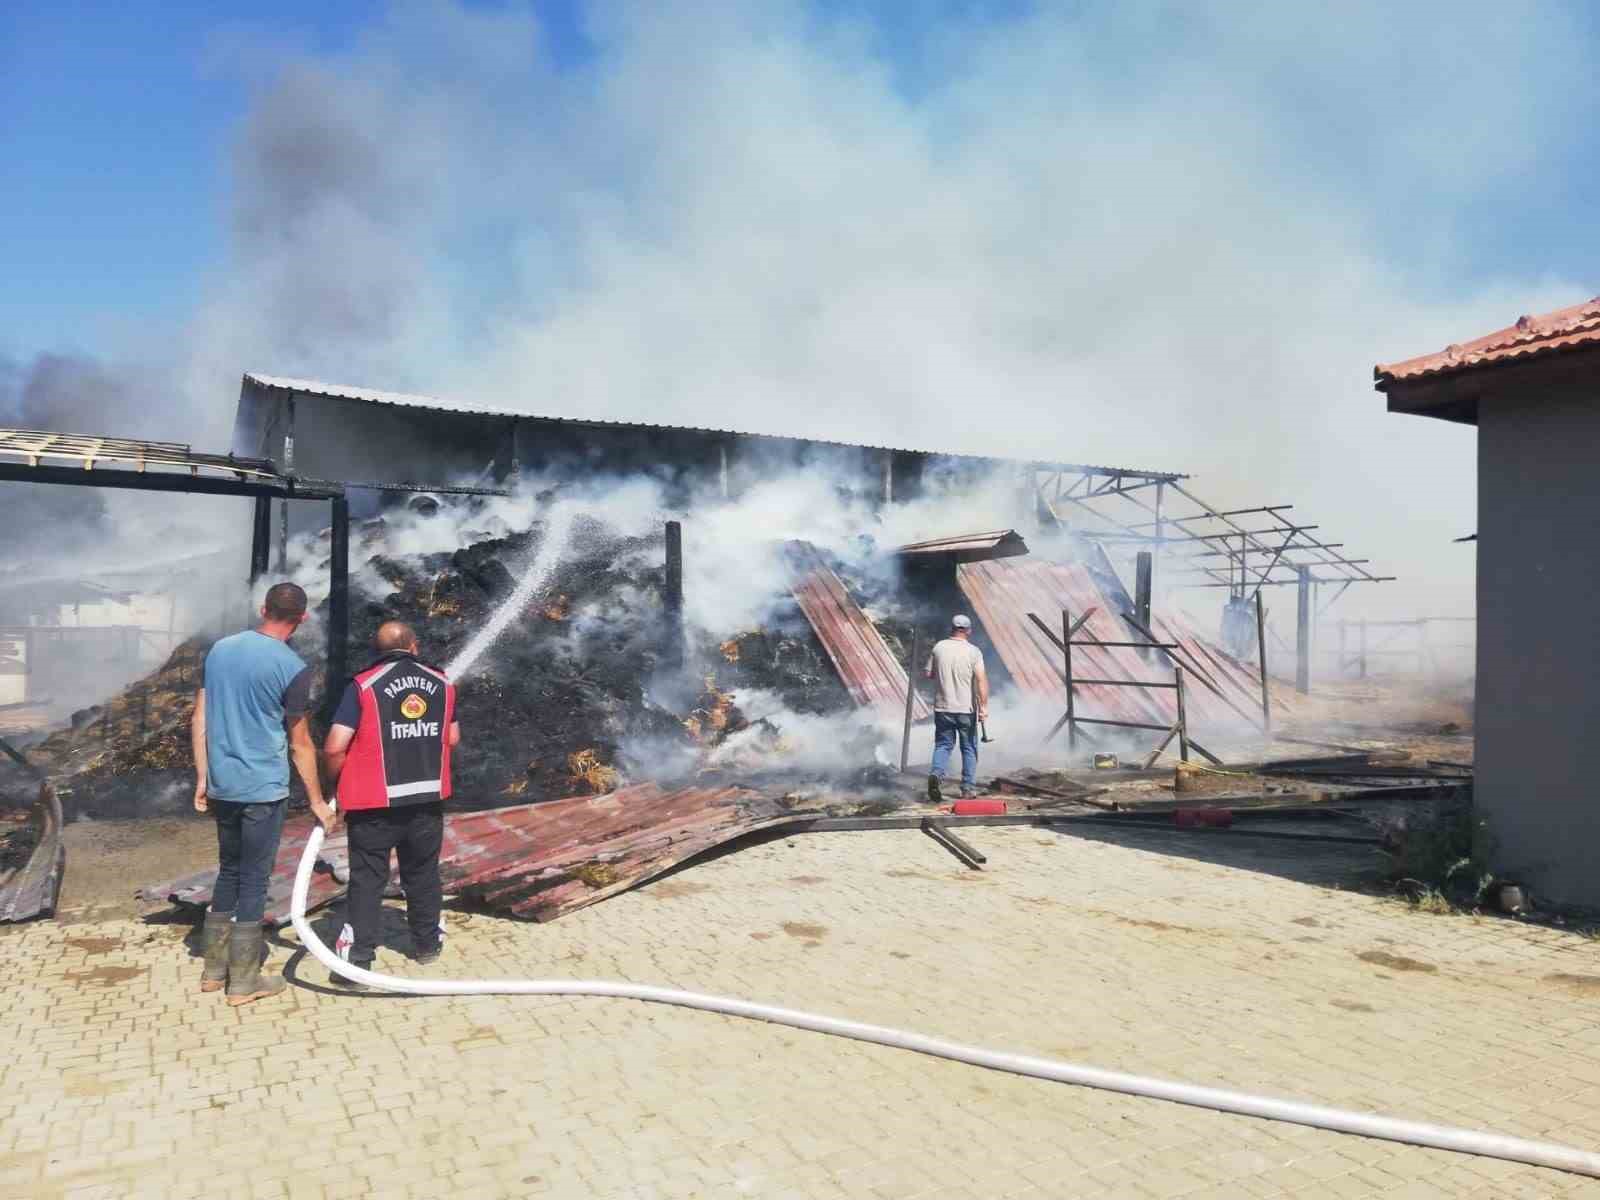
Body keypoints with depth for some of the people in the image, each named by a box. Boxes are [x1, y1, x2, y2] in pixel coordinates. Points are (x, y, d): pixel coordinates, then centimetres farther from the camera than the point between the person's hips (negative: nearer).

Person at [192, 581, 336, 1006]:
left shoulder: (220, 649, 5)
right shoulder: (293, 668, -13)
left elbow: (199, 720, 7)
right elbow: (300, 743, -8)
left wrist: (202, 778, 15)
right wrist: (317, 801, 1)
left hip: (222, 787, 6)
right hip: (263, 790, -6)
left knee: (228, 871, 19)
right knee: (254, 881, 4)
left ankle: (213, 967, 28)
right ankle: (243, 980, 12)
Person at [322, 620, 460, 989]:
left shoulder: (363, 686, -9)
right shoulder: (442, 683, 3)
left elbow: (334, 749, -13)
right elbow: (453, 738, 11)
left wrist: (340, 780, 5)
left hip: (376, 802, -3)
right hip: (428, 798, 3)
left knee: (367, 880, 5)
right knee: (423, 875, 18)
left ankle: (357, 961, 3)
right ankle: (427, 944, 31)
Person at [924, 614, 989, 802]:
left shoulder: (939, 647, -1)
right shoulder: (973, 651, -8)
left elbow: (928, 674, 7)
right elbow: (981, 680, -16)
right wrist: (984, 706, -16)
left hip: (942, 708, 2)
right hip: (966, 709, -2)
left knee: (943, 744, 12)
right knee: (969, 748, 11)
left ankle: (935, 774, -12)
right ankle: (968, 788, 12)